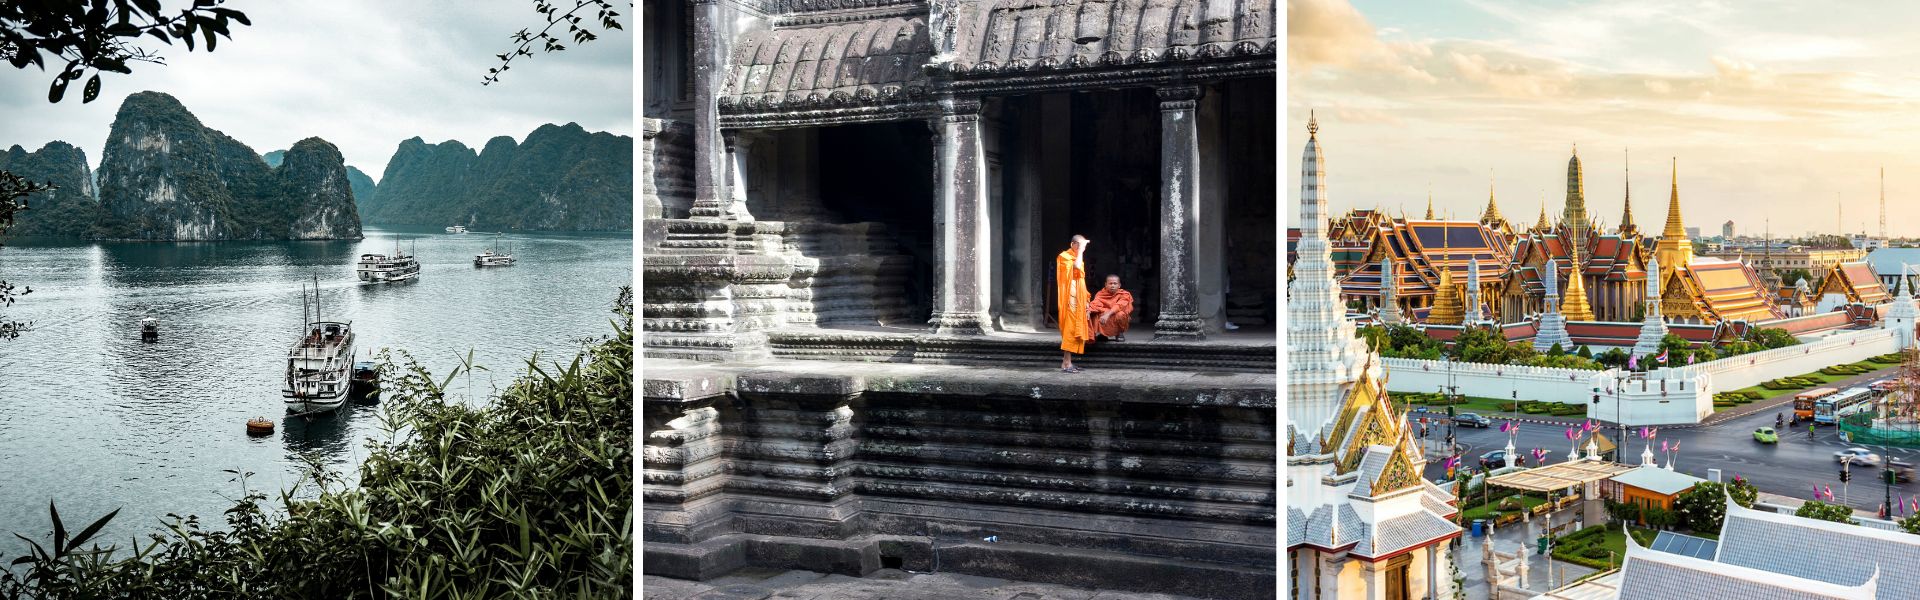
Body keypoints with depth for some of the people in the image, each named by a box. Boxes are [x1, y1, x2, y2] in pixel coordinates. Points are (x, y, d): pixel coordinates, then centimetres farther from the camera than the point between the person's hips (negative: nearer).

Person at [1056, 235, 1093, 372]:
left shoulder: (1076, 257, 18)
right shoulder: (1065, 257, -8)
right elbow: (1077, 265, -29)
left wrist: (1085, 301, 19)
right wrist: (1080, 249, -20)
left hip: (1077, 300, 9)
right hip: (1070, 299, -9)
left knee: (1075, 330, 8)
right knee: (1071, 330, -12)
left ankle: (1067, 362, 12)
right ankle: (1066, 364, -12)